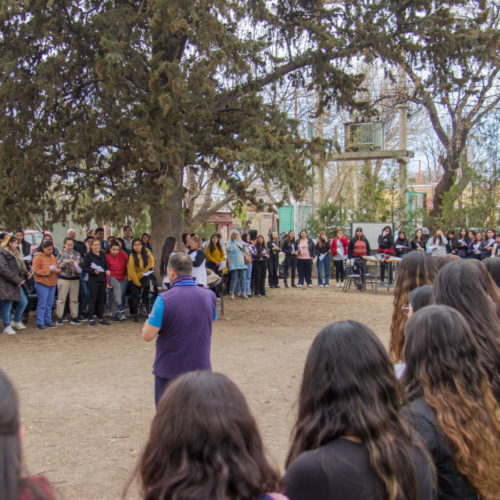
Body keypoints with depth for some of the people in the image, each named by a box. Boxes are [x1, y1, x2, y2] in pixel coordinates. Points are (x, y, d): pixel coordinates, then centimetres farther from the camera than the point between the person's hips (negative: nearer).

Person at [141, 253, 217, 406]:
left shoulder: (164, 300, -17)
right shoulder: (209, 296, -3)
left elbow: (148, 336, -15)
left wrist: (149, 319, 5)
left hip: (169, 371, -3)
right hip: (200, 367, 4)